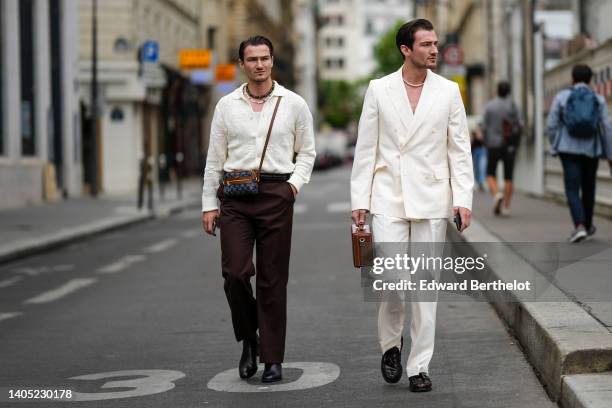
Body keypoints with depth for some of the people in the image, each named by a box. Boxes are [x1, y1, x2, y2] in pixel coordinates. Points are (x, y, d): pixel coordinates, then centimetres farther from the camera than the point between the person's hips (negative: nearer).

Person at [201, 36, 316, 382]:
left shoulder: (294, 104, 5)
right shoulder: (227, 105, 8)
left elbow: (307, 151, 12)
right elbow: (215, 158, 10)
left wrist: (296, 182, -6)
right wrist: (209, 204, 6)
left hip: (276, 194, -1)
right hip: (235, 197, 1)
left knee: (273, 279, 1)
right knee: (234, 272, -10)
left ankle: (273, 359, 9)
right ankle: (248, 339, 16)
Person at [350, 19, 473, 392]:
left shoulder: (448, 91, 4)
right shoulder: (379, 90, 3)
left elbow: (460, 149, 4)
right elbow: (366, 148, 4)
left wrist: (463, 198, -6)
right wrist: (359, 199, 0)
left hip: (431, 198, 1)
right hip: (389, 198, -1)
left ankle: (420, 366, 10)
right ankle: (391, 344, 17)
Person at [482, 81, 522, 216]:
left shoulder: (489, 106, -3)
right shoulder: (512, 105, -4)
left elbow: (486, 127, -3)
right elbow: (518, 125, -7)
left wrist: (486, 144, 9)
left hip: (493, 144, -1)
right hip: (510, 146, 1)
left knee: (491, 175, 10)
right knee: (508, 177, 8)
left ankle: (497, 194, -18)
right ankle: (506, 207, 5)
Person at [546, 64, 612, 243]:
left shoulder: (561, 97, -2)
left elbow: (552, 125, -3)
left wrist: (554, 147, 12)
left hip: (569, 150, -2)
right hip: (591, 150, 2)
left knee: (572, 190, -5)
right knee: (588, 188, 19)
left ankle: (580, 227, -25)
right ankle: (587, 225, 32)